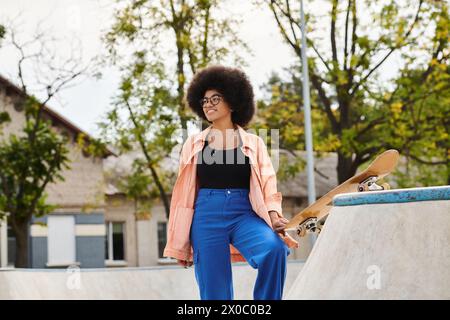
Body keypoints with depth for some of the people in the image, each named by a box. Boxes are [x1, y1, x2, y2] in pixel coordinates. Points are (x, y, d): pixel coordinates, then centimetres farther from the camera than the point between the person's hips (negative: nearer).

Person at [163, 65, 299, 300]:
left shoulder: (253, 143, 9)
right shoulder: (194, 144, 10)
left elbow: (267, 185, 3)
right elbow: (184, 193, 11)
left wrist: (274, 217, -18)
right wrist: (180, 244, 7)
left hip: (244, 215, -1)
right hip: (207, 217, 1)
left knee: (274, 248, -30)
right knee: (214, 292, -3)